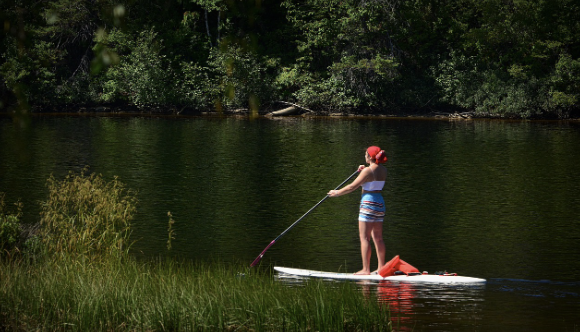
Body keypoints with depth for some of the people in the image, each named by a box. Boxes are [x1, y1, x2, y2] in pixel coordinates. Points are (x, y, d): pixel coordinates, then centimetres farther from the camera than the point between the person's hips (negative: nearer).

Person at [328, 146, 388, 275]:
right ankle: (381, 267, 10)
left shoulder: (368, 171, -15)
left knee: (364, 238, -4)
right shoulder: (383, 170, 8)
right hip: (380, 203, 8)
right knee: (378, 238, 10)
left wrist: (337, 193, 1)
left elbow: (352, 187, -11)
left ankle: (366, 269, -6)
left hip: (368, 202, -8)